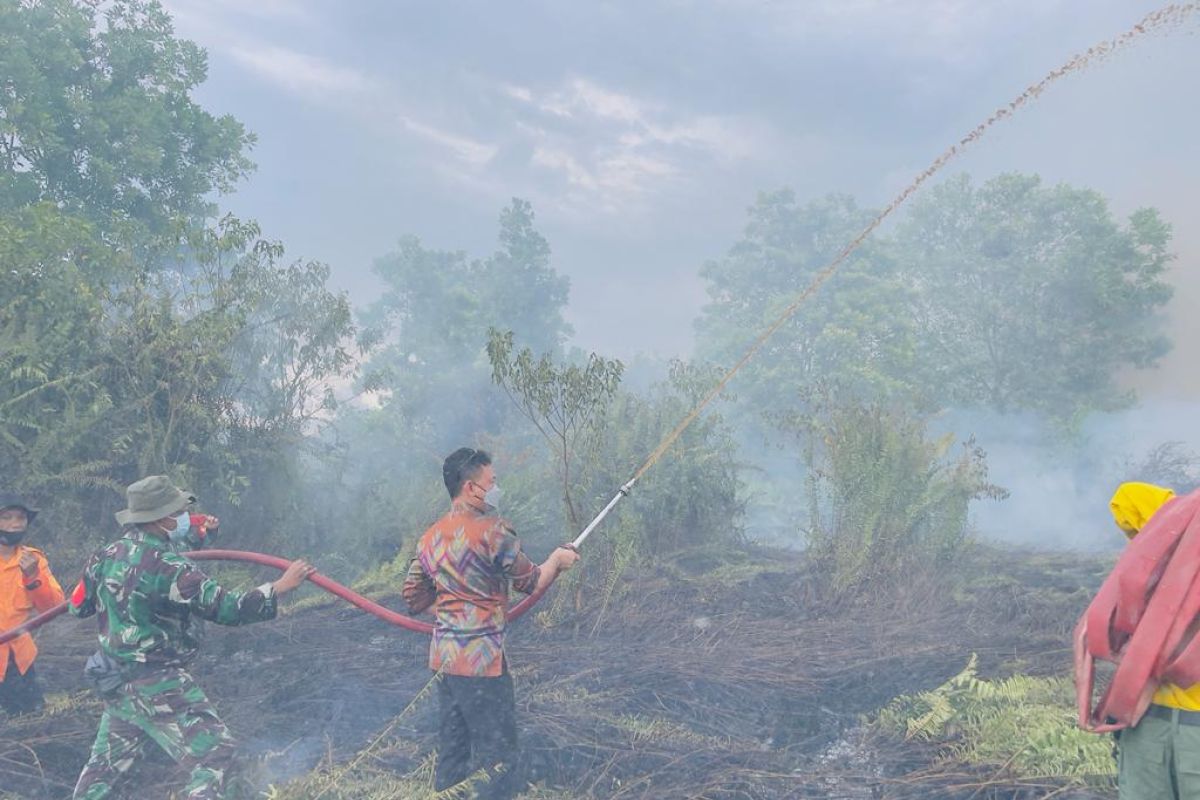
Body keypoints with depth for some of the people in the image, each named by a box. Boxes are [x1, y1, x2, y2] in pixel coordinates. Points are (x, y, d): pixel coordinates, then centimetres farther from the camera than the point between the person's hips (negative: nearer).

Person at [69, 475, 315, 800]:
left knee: (107, 763, 23)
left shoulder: (106, 557, 2)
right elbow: (225, 607, -23)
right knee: (214, 753, -6)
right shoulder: (167, 567, -22)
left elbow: (78, 606, 17)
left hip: (116, 682, 9)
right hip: (158, 685, -9)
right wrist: (282, 586, -19)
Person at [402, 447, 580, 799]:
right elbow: (533, 583, -5)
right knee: (498, 759, 0)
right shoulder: (491, 530, -14)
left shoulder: (430, 537, 9)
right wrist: (558, 559, 12)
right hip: (481, 658, -8)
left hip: (443, 655, 8)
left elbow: (413, 598, 15)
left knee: (451, 753, 17)